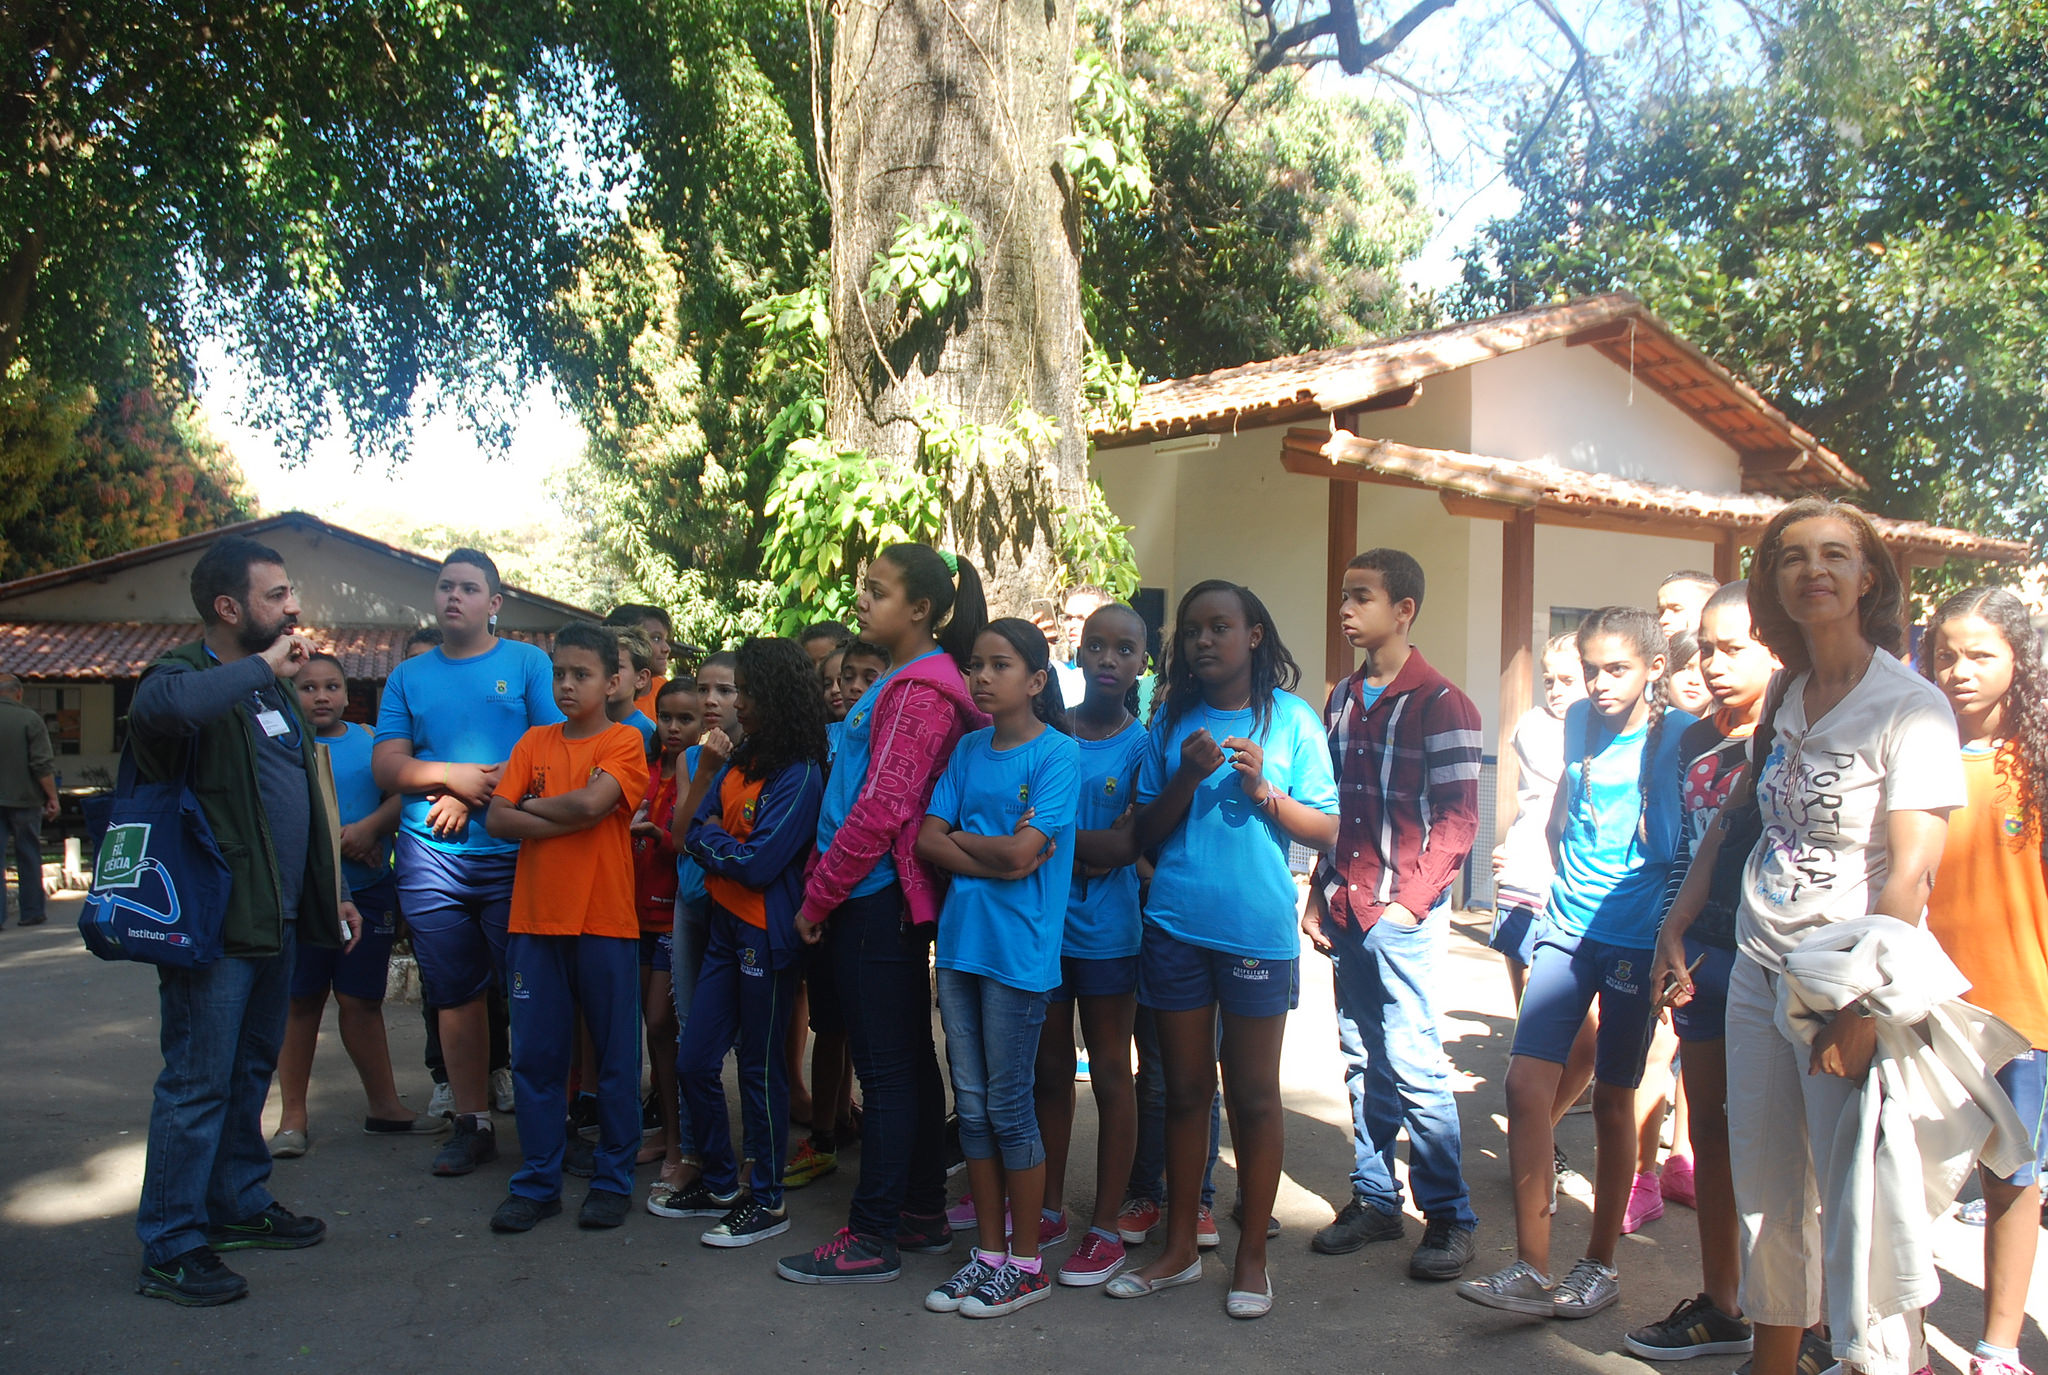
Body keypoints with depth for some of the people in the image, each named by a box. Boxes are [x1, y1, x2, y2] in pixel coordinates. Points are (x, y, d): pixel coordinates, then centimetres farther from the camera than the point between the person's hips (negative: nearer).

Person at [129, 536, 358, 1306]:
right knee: (197, 1083, -2)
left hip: (275, 919, 9)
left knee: (252, 1070, 18)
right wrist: (264, 667, -28)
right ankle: (170, 1248, 8)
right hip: (214, 924, -9)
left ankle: (239, 1204, 31)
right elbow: (157, 706, -40)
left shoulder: (273, 686, 16)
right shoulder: (187, 676, -12)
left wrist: (330, 893, 21)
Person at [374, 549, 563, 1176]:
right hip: (431, 859, 3)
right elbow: (385, 765, 7)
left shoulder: (529, 664, 5)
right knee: (456, 994, 8)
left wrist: (476, 793, -13)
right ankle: (472, 1123, 19)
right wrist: (453, 775, -11)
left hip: (513, 853, -3)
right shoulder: (408, 677, 15)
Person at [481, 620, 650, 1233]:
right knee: (534, 1054, 8)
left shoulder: (624, 742, -2)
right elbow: (497, 819, -1)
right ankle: (537, 1182, 20)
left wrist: (533, 804, -5)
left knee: (615, 1056, 5)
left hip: (605, 923, -4)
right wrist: (568, 820, -12)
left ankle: (613, 1179, 18)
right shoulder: (534, 742, 10)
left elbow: (592, 802, -19)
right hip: (535, 921, 4)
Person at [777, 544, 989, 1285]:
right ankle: (922, 1213, 26)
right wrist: (826, 886, 13)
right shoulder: (904, 682, 15)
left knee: (886, 1068, -2)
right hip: (889, 898, 10)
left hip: (877, 900, -10)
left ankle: (872, 1236, 7)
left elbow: (881, 809, -20)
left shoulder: (918, 692, -15)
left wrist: (818, 897, -13)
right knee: (911, 1060, 15)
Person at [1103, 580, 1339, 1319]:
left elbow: (1327, 830, -1)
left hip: (1258, 929, -2)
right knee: (1184, 1088, 11)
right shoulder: (1172, 722, 7)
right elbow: (1143, 834, 5)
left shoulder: (1291, 718, 0)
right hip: (1175, 925, 3)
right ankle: (1179, 1246, 24)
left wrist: (1264, 790, -16)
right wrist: (1188, 778, -10)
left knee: (1253, 1095, 7)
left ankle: (1252, 1255, 20)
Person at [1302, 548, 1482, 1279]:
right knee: (1361, 1060, 12)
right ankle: (1374, 1198, 24)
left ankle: (1449, 1215, 10)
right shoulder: (1342, 699, 12)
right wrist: (1319, 894, 11)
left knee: (1413, 1064, -4)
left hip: (1404, 912, -6)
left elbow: (1458, 820, -11)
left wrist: (1409, 901, -16)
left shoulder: (1441, 705, -8)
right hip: (1346, 910, 6)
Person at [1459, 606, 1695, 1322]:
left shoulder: (1678, 734, -8)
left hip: (1635, 936, -4)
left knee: (1612, 1100, 7)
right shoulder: (1581, 721, 7)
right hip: (1567, 930, 4)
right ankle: (1532, 1266, -1)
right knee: (1526, 1082, -8)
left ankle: (1599, 1264, 24)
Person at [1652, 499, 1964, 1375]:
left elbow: (1911, 872, -18)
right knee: (1765, 1194, 16)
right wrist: (1675, 925, 13)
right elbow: (1735, 817, 18)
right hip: (1758, 974, 7)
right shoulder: (1787, 698, 8)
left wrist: (1862, 1010, -21)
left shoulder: (1910, 707, -12)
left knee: (1857, 1205, -2)